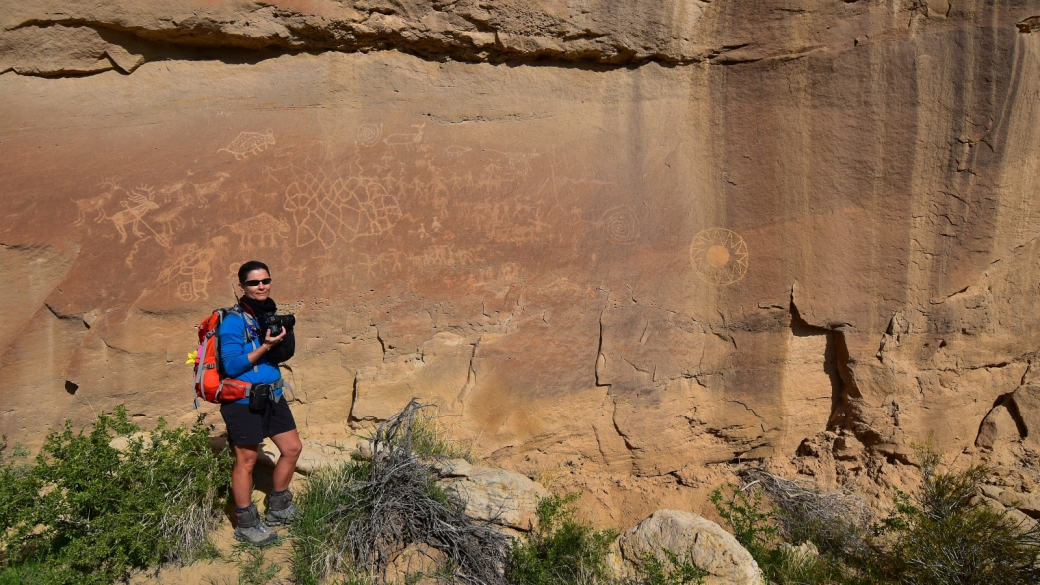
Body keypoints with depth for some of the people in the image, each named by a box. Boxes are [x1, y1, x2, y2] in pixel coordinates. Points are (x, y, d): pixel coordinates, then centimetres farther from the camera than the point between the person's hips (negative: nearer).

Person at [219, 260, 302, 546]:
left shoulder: (271, 314, 7)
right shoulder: (234, 322, -15)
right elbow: (231, 366, -18)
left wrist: (284, 340, -10)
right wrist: (265, 346, -23)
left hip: (271, 395, 8)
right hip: (243, 401, -8)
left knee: (292, 448, 13)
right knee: (246, 461, 3)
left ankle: (277, 509, 31)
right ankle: (246, 526, 18)